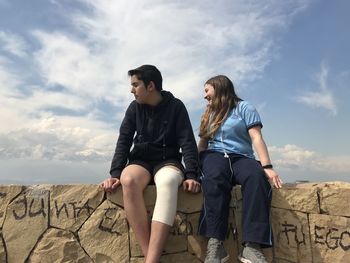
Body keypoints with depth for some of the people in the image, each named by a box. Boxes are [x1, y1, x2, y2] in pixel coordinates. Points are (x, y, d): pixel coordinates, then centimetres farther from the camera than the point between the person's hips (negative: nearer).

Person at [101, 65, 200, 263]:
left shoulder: (176, 106, -1)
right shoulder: (134, 108, 7)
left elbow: (188, 142, -8)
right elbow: (124, 142, 2)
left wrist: (191, 175, -21)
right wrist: (115, 174, -12)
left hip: (168, 161, -2)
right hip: (141, 161, 3)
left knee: (168, 182, -39)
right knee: (128, 180, -35)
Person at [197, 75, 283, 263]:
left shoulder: (244, 107, 12)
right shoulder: (209, 114, 27)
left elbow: (256, 138, -1)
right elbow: (202, 145, 22)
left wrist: (267, 167, -14)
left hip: (241, 157, -1)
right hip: (214, 155, 2)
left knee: (257, 177, -36)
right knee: (214, 178, -36)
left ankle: (252, 246, -40)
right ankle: (215, 244, -41)